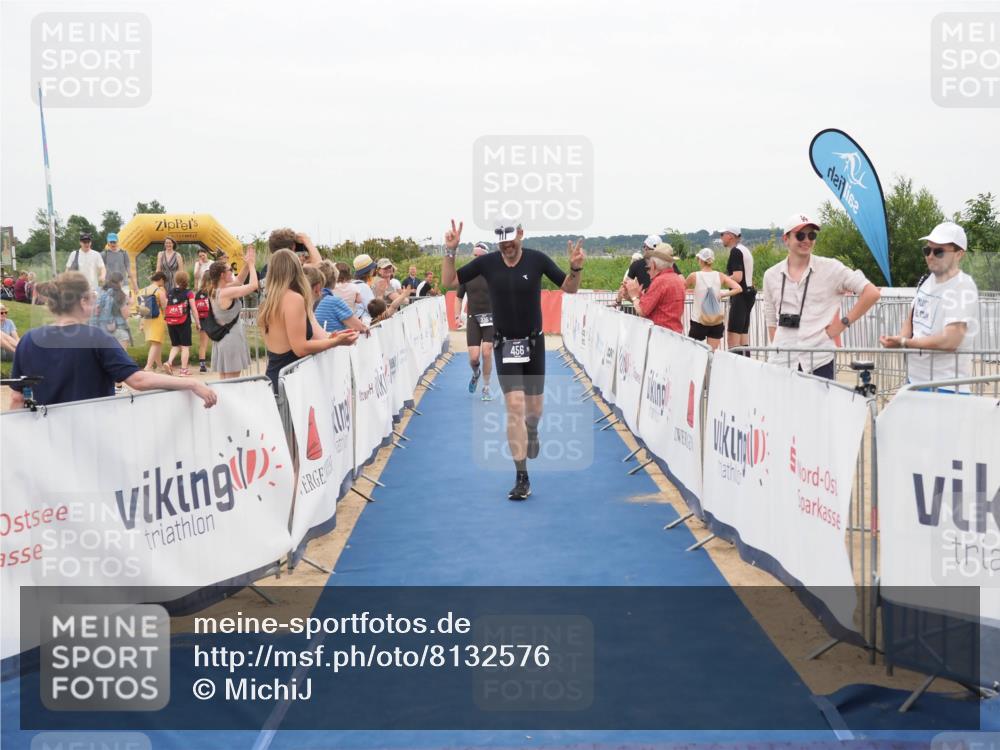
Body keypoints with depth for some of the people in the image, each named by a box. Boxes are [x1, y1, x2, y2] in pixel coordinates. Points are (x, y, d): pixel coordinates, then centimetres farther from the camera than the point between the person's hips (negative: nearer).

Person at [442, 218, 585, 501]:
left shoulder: (537, 260, -7)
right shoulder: (487, 262, -5)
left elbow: (570, 289, -2)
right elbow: (448, 281, 0)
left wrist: (576, 268, -21)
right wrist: (450, 251, -14)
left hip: (534, 343, 1)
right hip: (505, 345, -1)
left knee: (533, 409, 10)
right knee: (515, 406, -12)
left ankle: (532, 433, 50)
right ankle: (521, 478, -7)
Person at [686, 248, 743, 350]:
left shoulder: (694, 276, -8)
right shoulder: (720, 276, -1)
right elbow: (738, 289, -7)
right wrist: (722, 294, -1)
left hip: (698, 321, -3)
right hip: (716, 320, 3)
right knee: (713, 352, 7)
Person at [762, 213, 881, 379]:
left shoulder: (830, 268, 2)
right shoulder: (771, 275, 11)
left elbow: (872, 293, 0)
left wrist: (844, 322, -3)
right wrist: (778, 348, 6)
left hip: (819, 361, -2)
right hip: (782, 361, 2)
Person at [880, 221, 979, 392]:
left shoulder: (963, 288, -15)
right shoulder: (927, 280, 10)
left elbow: (950, 340, -24)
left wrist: (904, 343, -17)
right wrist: (898, 340, -1)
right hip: (914, 378, 8)